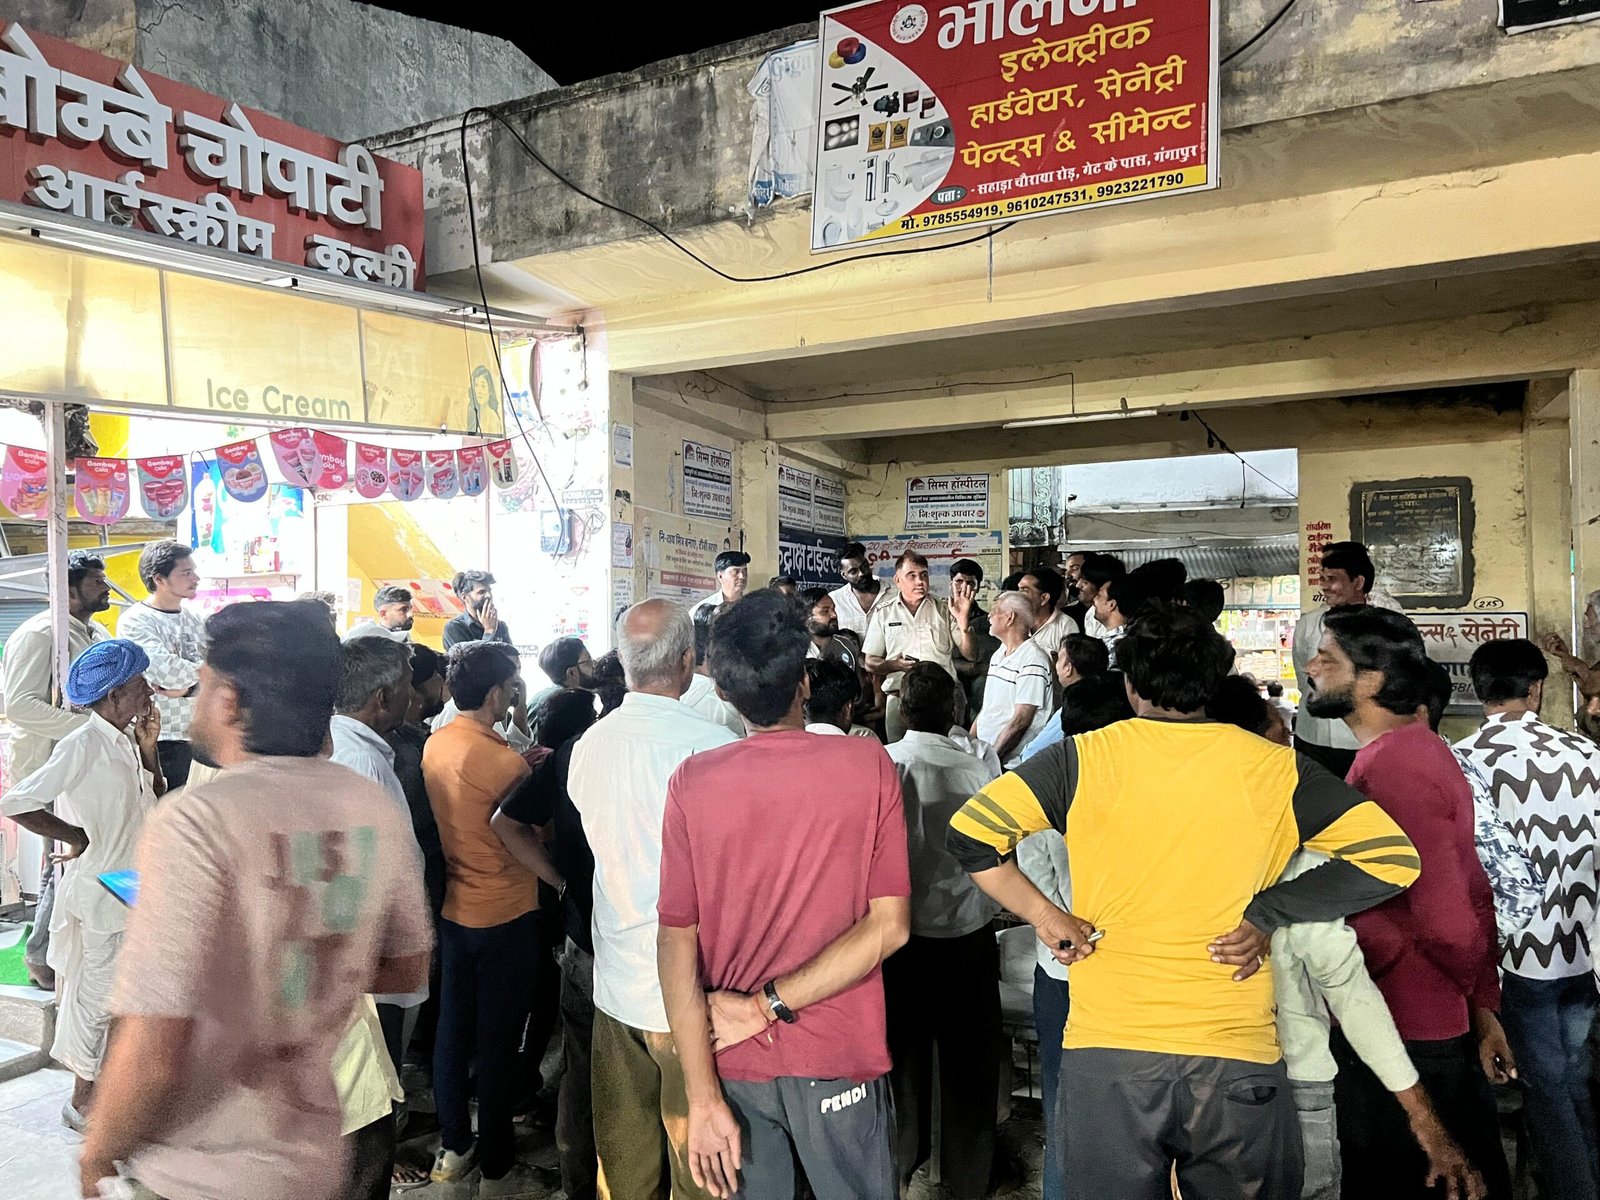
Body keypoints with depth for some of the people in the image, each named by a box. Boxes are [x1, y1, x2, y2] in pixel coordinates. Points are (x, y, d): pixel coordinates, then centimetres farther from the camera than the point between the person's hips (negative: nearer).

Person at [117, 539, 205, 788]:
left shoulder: (194, 619, 11)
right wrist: (201, 670, -4)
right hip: (163, 738, -6)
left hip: (198, 736, 6)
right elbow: (168, 671, -21)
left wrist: (185, 686, -13)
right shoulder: (135, 621, -8)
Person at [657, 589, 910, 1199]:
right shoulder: (868, 765, -13)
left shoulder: (691, 782, -11)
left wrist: (703, 1099, -7)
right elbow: (889, 926, -14)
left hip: (734, 1063, 1)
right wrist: (770, 1006, -12)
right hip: (838, 1058, -1)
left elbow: (677, 942, -11)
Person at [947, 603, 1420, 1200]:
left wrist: (1045, 916, -4)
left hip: (1105, 1055, -1)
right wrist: (1265, 915, -1)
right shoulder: (1272, 768, -2)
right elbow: (1393, 856, -1)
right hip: (1238, 1060, 1)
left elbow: (970, 831, -12)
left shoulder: (1084, 758, -6)